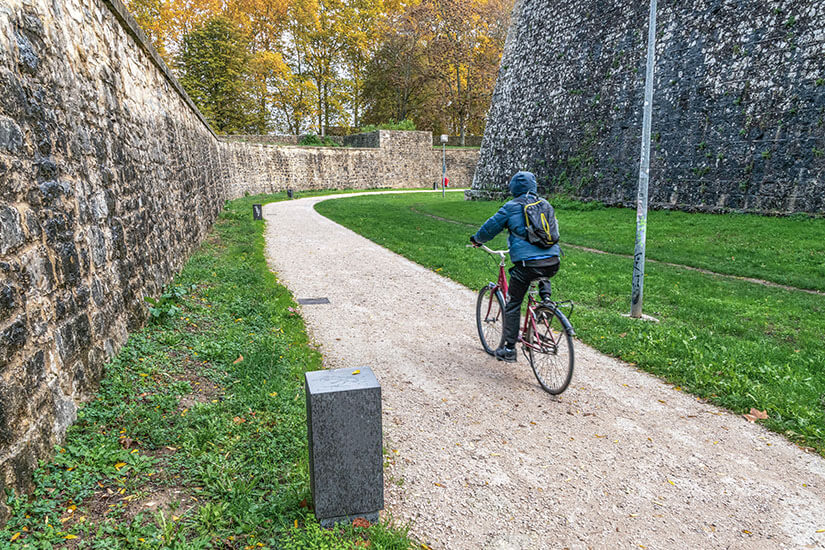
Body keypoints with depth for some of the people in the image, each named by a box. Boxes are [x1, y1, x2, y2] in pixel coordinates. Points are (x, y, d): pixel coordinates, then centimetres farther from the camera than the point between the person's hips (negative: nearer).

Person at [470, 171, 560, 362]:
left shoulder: (511, 207, 3)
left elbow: (490, 227, 10)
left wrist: (476, 239, 30)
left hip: (527, 263, -5)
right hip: (552, 262, 5)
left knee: (512, 305, 9)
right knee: (543, 277, 42)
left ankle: (509, 349, 11)